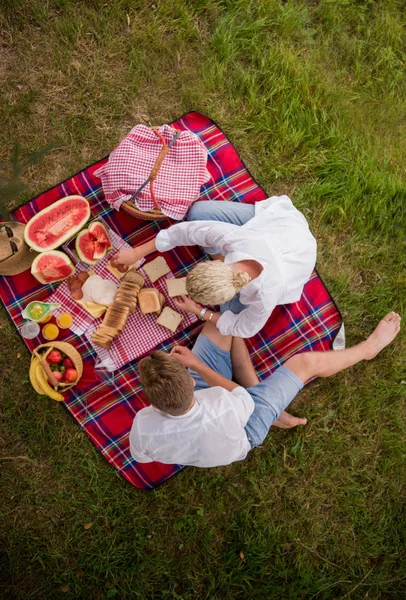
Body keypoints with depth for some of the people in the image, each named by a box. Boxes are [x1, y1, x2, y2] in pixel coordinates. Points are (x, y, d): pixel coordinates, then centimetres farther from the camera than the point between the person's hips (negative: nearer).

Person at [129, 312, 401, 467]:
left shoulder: (144, 426, -37)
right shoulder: (225, 408, -45)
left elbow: (142, 456, -10)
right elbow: (242, 397, -19)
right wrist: (196, 365, -22)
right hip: (244, 428, -3)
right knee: (305, 362, 2)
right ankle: (368, 348, 32)